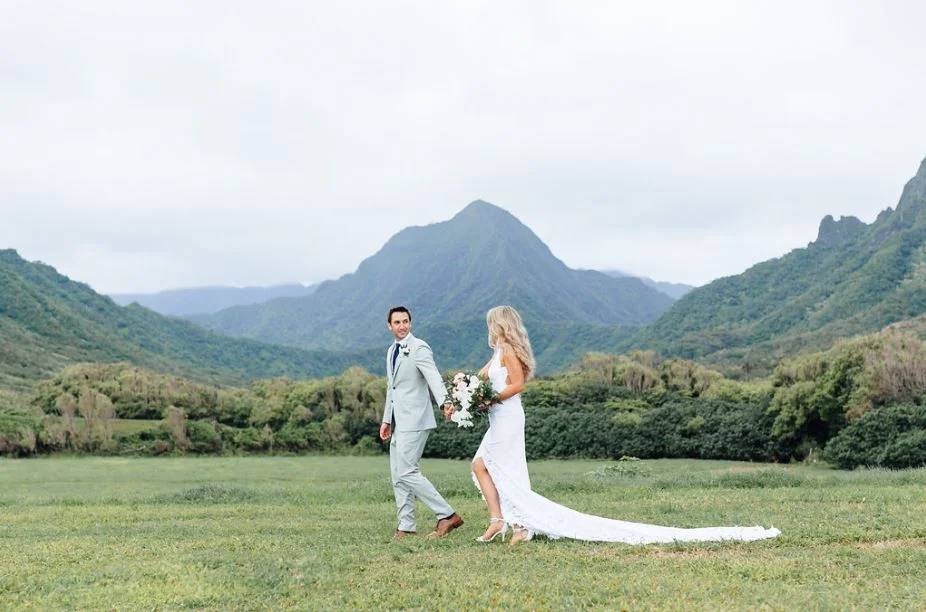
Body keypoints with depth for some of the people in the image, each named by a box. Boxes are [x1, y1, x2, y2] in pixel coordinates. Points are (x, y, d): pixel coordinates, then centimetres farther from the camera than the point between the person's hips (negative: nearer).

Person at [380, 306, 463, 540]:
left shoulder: (419, 348, -11)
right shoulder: (392, 351, 17)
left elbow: (434, 377, -26)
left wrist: (445, 402, -43)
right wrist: (387, 419, 25)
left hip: (414, 420, -9)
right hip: (398, 422, 9)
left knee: (407, 472, -14)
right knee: (397, 475, 9)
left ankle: (447, 516, -7)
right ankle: (406, 527, 14)